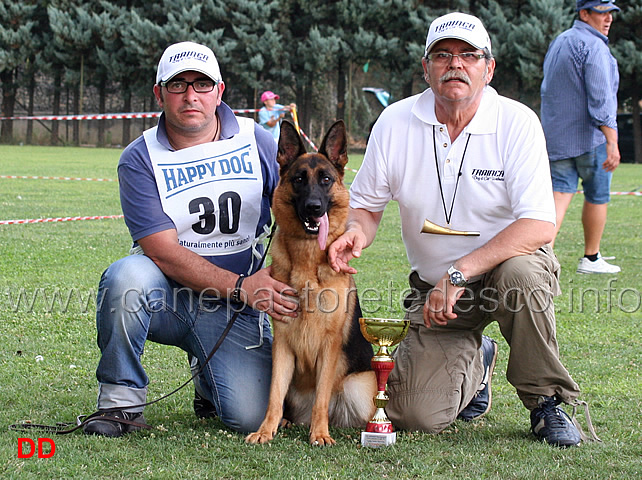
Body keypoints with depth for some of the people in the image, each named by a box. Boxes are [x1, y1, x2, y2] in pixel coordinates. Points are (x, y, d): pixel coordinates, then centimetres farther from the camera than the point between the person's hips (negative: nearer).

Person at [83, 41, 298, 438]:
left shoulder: (257, 141, 1)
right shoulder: (139, 160, -7)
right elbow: (164, 251, -15)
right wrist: (240, 287, -26)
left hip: (233, 312, 2)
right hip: (165, 297, -2)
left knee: (253, 416, -19)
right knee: (128, 275, -36)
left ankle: (209, 382, 20)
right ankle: (121, 401, -15)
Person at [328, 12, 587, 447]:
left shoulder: (517, 123, -16)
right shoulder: (395, 123, -7)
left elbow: (539, 227, -24)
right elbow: (366, 203, 4)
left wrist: (459, 274, -33)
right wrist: (356, 232, -21)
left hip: (506, 263, -2)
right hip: (433, 287, 2)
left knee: (521, 274, -39)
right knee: (418, 415, -14)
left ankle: (546, 400, -13)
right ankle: (474, 361, 23)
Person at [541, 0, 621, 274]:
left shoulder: (557, 43, 16)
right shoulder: (593, 46, -13)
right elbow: (600, 98, -23)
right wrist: (612, 142, -28)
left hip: (556, 138, 7)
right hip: (590, 138, -7)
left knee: (560, 194, -3)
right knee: (597, 197, 9)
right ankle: (591, 259, 20)